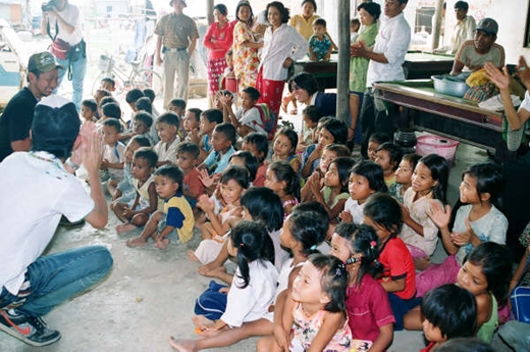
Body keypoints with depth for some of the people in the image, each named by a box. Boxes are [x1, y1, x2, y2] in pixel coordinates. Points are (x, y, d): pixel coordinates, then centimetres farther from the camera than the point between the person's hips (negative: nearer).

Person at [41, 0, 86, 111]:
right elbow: (44, 32, -4)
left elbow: (70, 30, -30)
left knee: (77, 85, 6)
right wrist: (44, 16, -19)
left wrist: (56, 15, -34)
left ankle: (76, 110, 20)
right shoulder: (52, 10, -5)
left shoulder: (73, 9, -17)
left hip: (78, 51, -3)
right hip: (62, 52, 3)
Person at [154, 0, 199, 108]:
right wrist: (157, 55, 5)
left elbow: (193, 40, 7)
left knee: (183, 83, -6)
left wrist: (188, 55, -1)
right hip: (168, 54, 1)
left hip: (182, 54, -1)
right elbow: (159, 38, 10)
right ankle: (167, 108, 16)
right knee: (168, 83, 6)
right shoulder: (164, 19, 9)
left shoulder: (189, 21, 5)